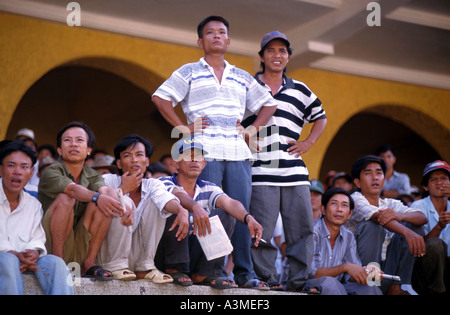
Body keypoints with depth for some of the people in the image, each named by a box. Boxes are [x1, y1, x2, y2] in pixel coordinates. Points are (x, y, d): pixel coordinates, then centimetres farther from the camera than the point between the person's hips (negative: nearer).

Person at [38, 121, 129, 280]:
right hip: (49, 246, -4)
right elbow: (72, 189, -28)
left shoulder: (93, 176, 8)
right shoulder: (50, 173, -7)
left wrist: (122, 208, -38)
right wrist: (96, 197, -49)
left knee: (106, 203, -14)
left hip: (81, 248, 4)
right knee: (65, 198, -25)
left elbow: (106, 190, -15)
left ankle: (89, 263, -13)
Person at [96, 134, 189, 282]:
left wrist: (181, 211, -43)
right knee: (125, 201, -22)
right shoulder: (108, 180, -6)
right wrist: (123, 189, -18)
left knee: (156, 203, -10)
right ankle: (116, 266, -15)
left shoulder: (152, 185, 1)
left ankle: (145, 267, -8)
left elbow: (166, 199, -22)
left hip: (135, 257, 3)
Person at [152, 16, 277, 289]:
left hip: (239, 153, 3)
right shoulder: (190, 72, 10)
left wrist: (253, 129, 11)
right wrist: (183, 128, -5)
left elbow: (269, 104, 26)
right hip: (205, 152, -3)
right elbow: (160, 98, 2)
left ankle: (244, 271, 5)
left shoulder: (242, 77, 21)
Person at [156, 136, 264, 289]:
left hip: (195, 256, 4)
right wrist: (195, 207, -53)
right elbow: (179, 195, -30)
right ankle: (174, 269, -17)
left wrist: (248, 218, -37)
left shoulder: (208, 189, 6)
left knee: (225, 214, -13)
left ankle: (204, 274, -12)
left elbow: (229, 203, -15)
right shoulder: (164, 183, -6)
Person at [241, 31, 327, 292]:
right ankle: (268, 280, 4)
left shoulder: (300, 90, 17)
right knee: (262, 230, -5)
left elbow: (321, 117, 28)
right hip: (260, 172, -3)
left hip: (295, 171, 3)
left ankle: (299, 282, 9)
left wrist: (308, 143, 13)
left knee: (303, 228, 2)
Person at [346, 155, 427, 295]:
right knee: (371, 226, -24)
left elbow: (422, 217, -6)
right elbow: (376, 216, -28)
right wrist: (407, 232, -46)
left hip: (386, 270, 6)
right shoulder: (355, 199, -6)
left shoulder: (390, 204, 11)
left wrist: (399, 216, -29)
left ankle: (396, 286, -7)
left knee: (413, 224, -3)